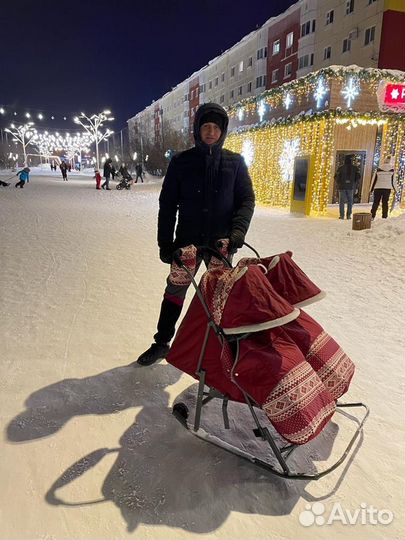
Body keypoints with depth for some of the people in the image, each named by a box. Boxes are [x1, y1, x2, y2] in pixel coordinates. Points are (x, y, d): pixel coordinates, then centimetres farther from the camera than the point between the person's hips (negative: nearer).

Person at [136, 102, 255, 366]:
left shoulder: (235, 162, 1)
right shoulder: (181, 162, 0)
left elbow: (247, 199, 2)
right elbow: (167, 204, 1)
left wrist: (238, 230, -15)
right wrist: (165, 243, -3)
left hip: (221, 243, 0)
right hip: (187, 241, 0)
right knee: (174, 292, 8)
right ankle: (162, 343, 24)